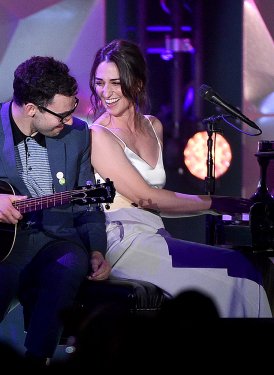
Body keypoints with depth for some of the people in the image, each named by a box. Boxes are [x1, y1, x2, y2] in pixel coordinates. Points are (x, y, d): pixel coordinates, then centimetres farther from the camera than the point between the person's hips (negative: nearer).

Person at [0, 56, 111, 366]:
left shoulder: (77, 134, 9)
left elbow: (87, 206, 16)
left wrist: (95, 251, 0)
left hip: (54, 239, 3)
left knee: (71, 265, -34)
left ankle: (36, 359, -24)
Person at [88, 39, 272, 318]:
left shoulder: (153, 127, 17)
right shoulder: (98, 135, -5)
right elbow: (145, 197, -8)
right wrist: (212, 203, -4)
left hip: (153, 234, 6)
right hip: (122, 240, -6)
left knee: (245, 264, -19)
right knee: (238, 267, -21)